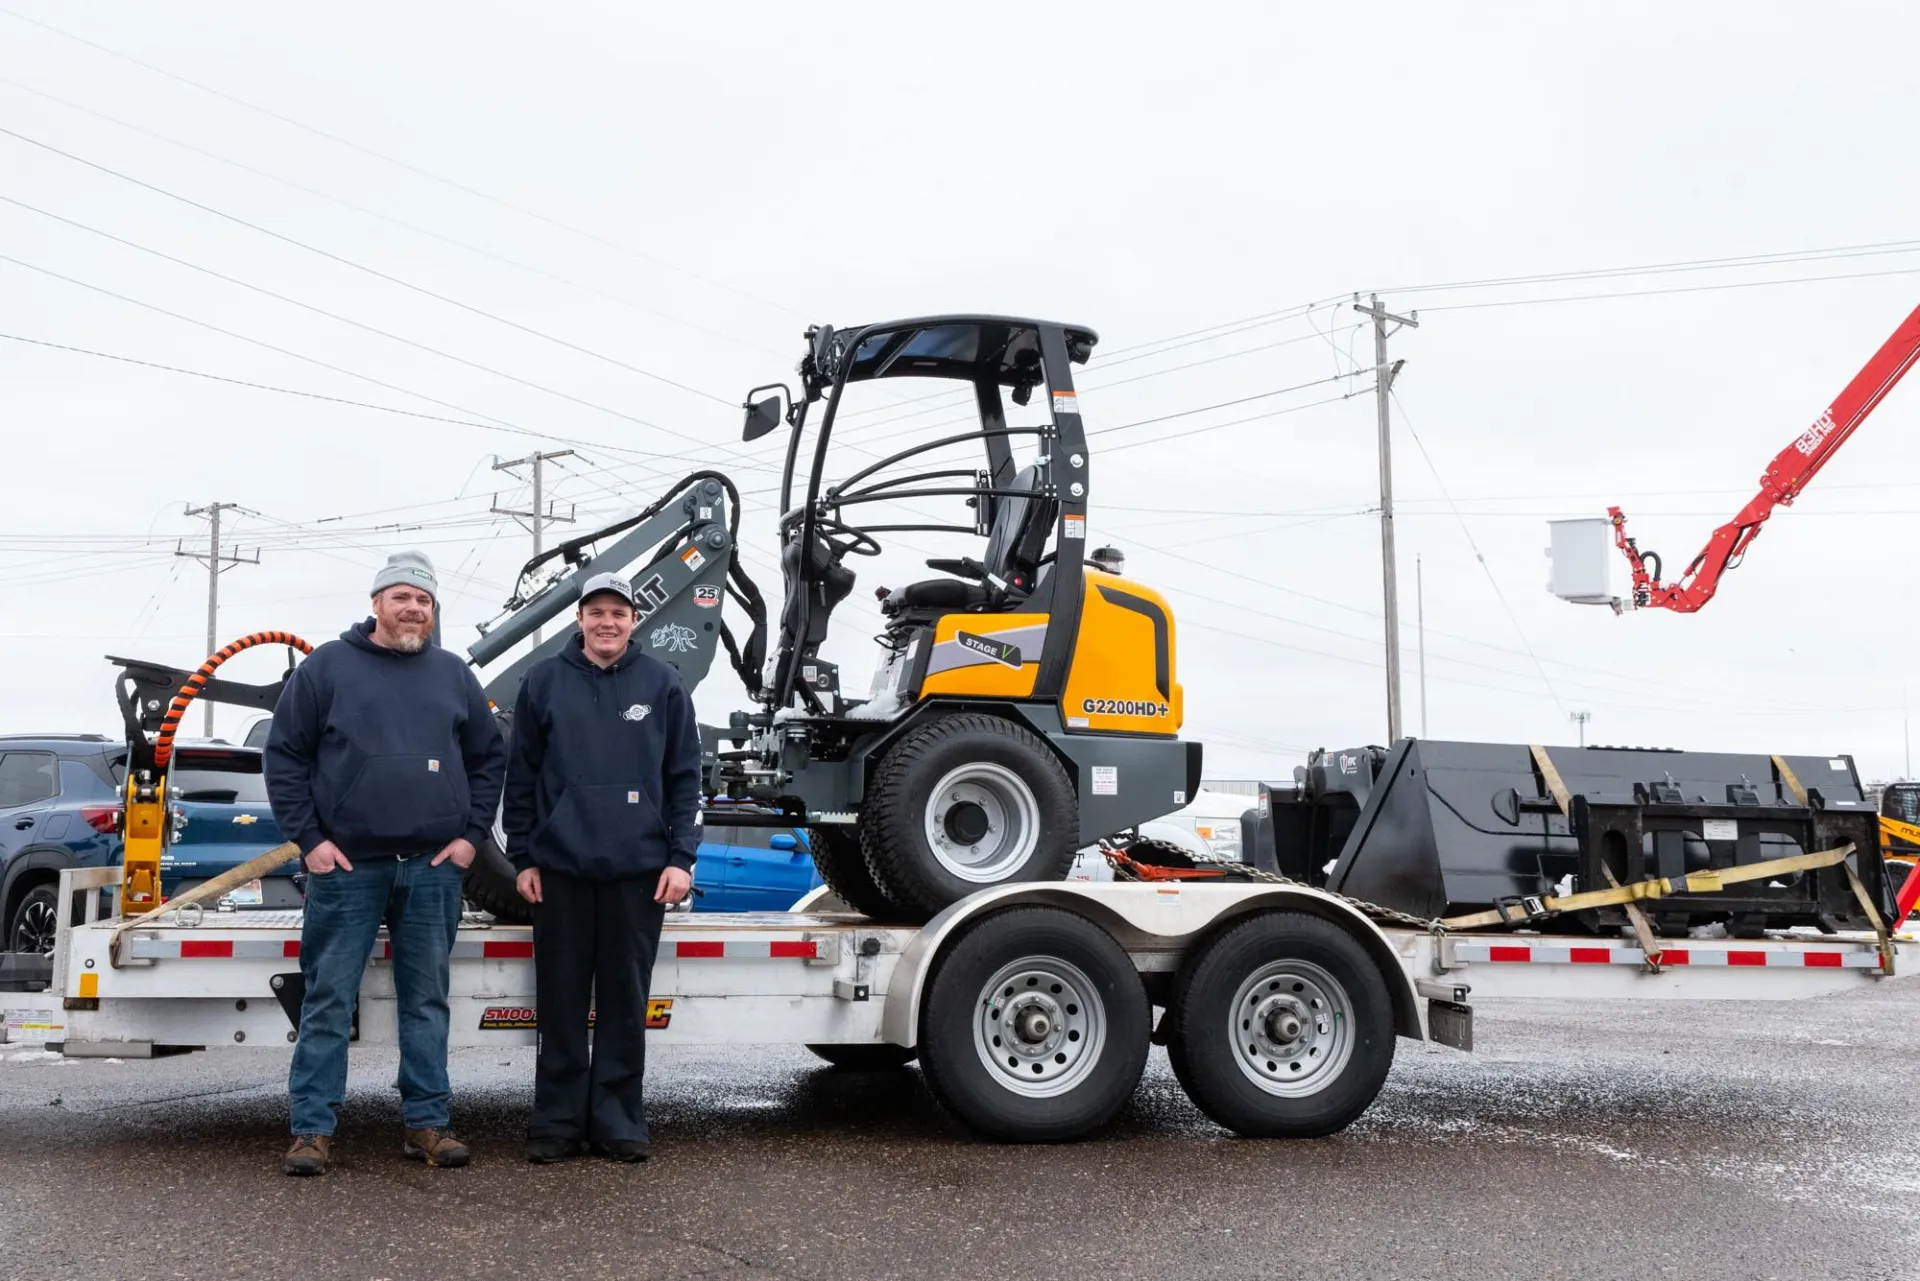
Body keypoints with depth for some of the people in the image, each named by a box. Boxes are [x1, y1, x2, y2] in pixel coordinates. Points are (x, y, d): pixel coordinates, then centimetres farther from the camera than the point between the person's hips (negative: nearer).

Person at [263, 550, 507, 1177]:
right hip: (347, 866, -3)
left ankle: (427, 1123, 15)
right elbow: (283, 756, 2)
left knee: (427, 999, 8)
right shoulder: (327, 667, 2)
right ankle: (312, 1128, 6)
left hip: (434, 869, 3)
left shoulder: (453, 674, 11)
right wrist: (309, 839, -5)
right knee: (329, 998, 0)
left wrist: (471, 833, 5)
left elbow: (489, 758, 16)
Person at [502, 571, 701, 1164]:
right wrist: (522, 858, 2)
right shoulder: (544, 681, 5)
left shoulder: (662, 684, 4)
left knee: (625, 1001, 6)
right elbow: (521, 776, 6)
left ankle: (618, 1120, 15)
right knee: (561, 1002, 5)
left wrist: (681, 857, -2)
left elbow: (684, 776, 4)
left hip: (638, 870, 0)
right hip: (560, 869, 0)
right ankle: (557, 1120, 14)